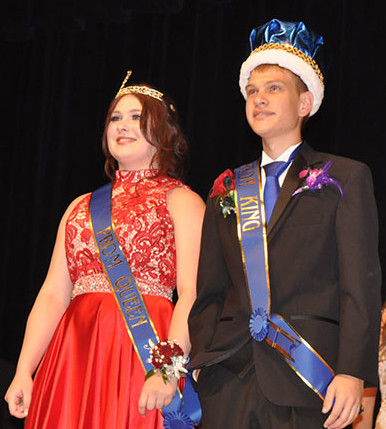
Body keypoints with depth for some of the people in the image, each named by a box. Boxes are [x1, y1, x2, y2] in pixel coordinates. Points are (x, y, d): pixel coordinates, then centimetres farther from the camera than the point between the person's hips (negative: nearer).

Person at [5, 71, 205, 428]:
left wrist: (169, 369, -21)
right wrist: (23, 371, 3)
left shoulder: (181, 201, 5)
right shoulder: (81, 207, 20)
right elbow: (53, 294, 13)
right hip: (73, 353, 4)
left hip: (143, 347, -4)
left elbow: (191, 294, -8)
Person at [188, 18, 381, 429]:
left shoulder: (346, 178, 6)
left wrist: (353, 373, -12)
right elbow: (209, 293, 17)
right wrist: (200, 362, 2)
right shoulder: (226, 190, 18)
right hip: (229, 380, 3)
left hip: (308, 376, -3)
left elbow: (361, 286, -2)